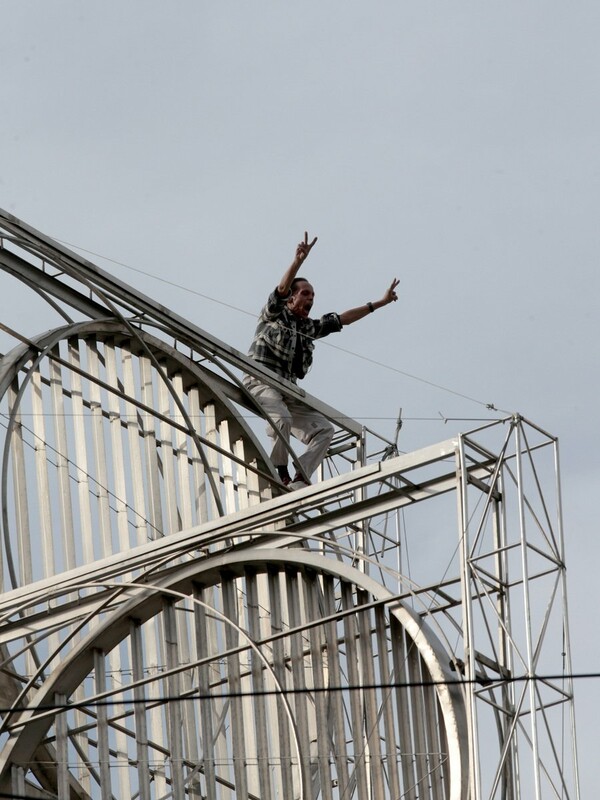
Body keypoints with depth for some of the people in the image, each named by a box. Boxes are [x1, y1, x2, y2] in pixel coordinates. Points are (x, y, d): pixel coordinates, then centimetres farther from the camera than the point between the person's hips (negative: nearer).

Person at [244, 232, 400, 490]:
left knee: (324, 429, -8)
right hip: (261, 382, -7)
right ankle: (280, 474, -19)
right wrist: (299, 261, -30)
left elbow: (342, 319, 26)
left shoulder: (309, 327, 22)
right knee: (282, 419, -34)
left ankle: (299, 480, -17)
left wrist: (379, 303, 25)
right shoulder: (275, 314, 6)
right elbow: (282, 288, -12)